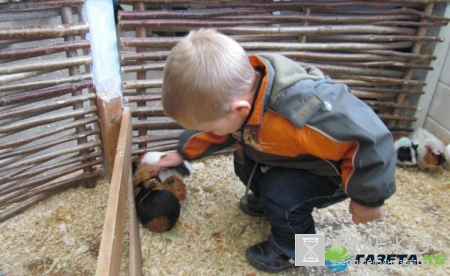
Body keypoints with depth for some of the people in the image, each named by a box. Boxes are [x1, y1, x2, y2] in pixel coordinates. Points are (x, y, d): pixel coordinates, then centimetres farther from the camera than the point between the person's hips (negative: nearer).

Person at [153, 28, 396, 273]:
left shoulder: (302, 113, -48)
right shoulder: (238, 86, -22)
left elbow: (370, 139, -38)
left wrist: (368, 199, -23)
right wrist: (184, 153, 10)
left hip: (330, 167, -7)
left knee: (282, 196, -24)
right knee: (244, 162, 6)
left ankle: (292, 250, 7)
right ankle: (267, 199, 36)